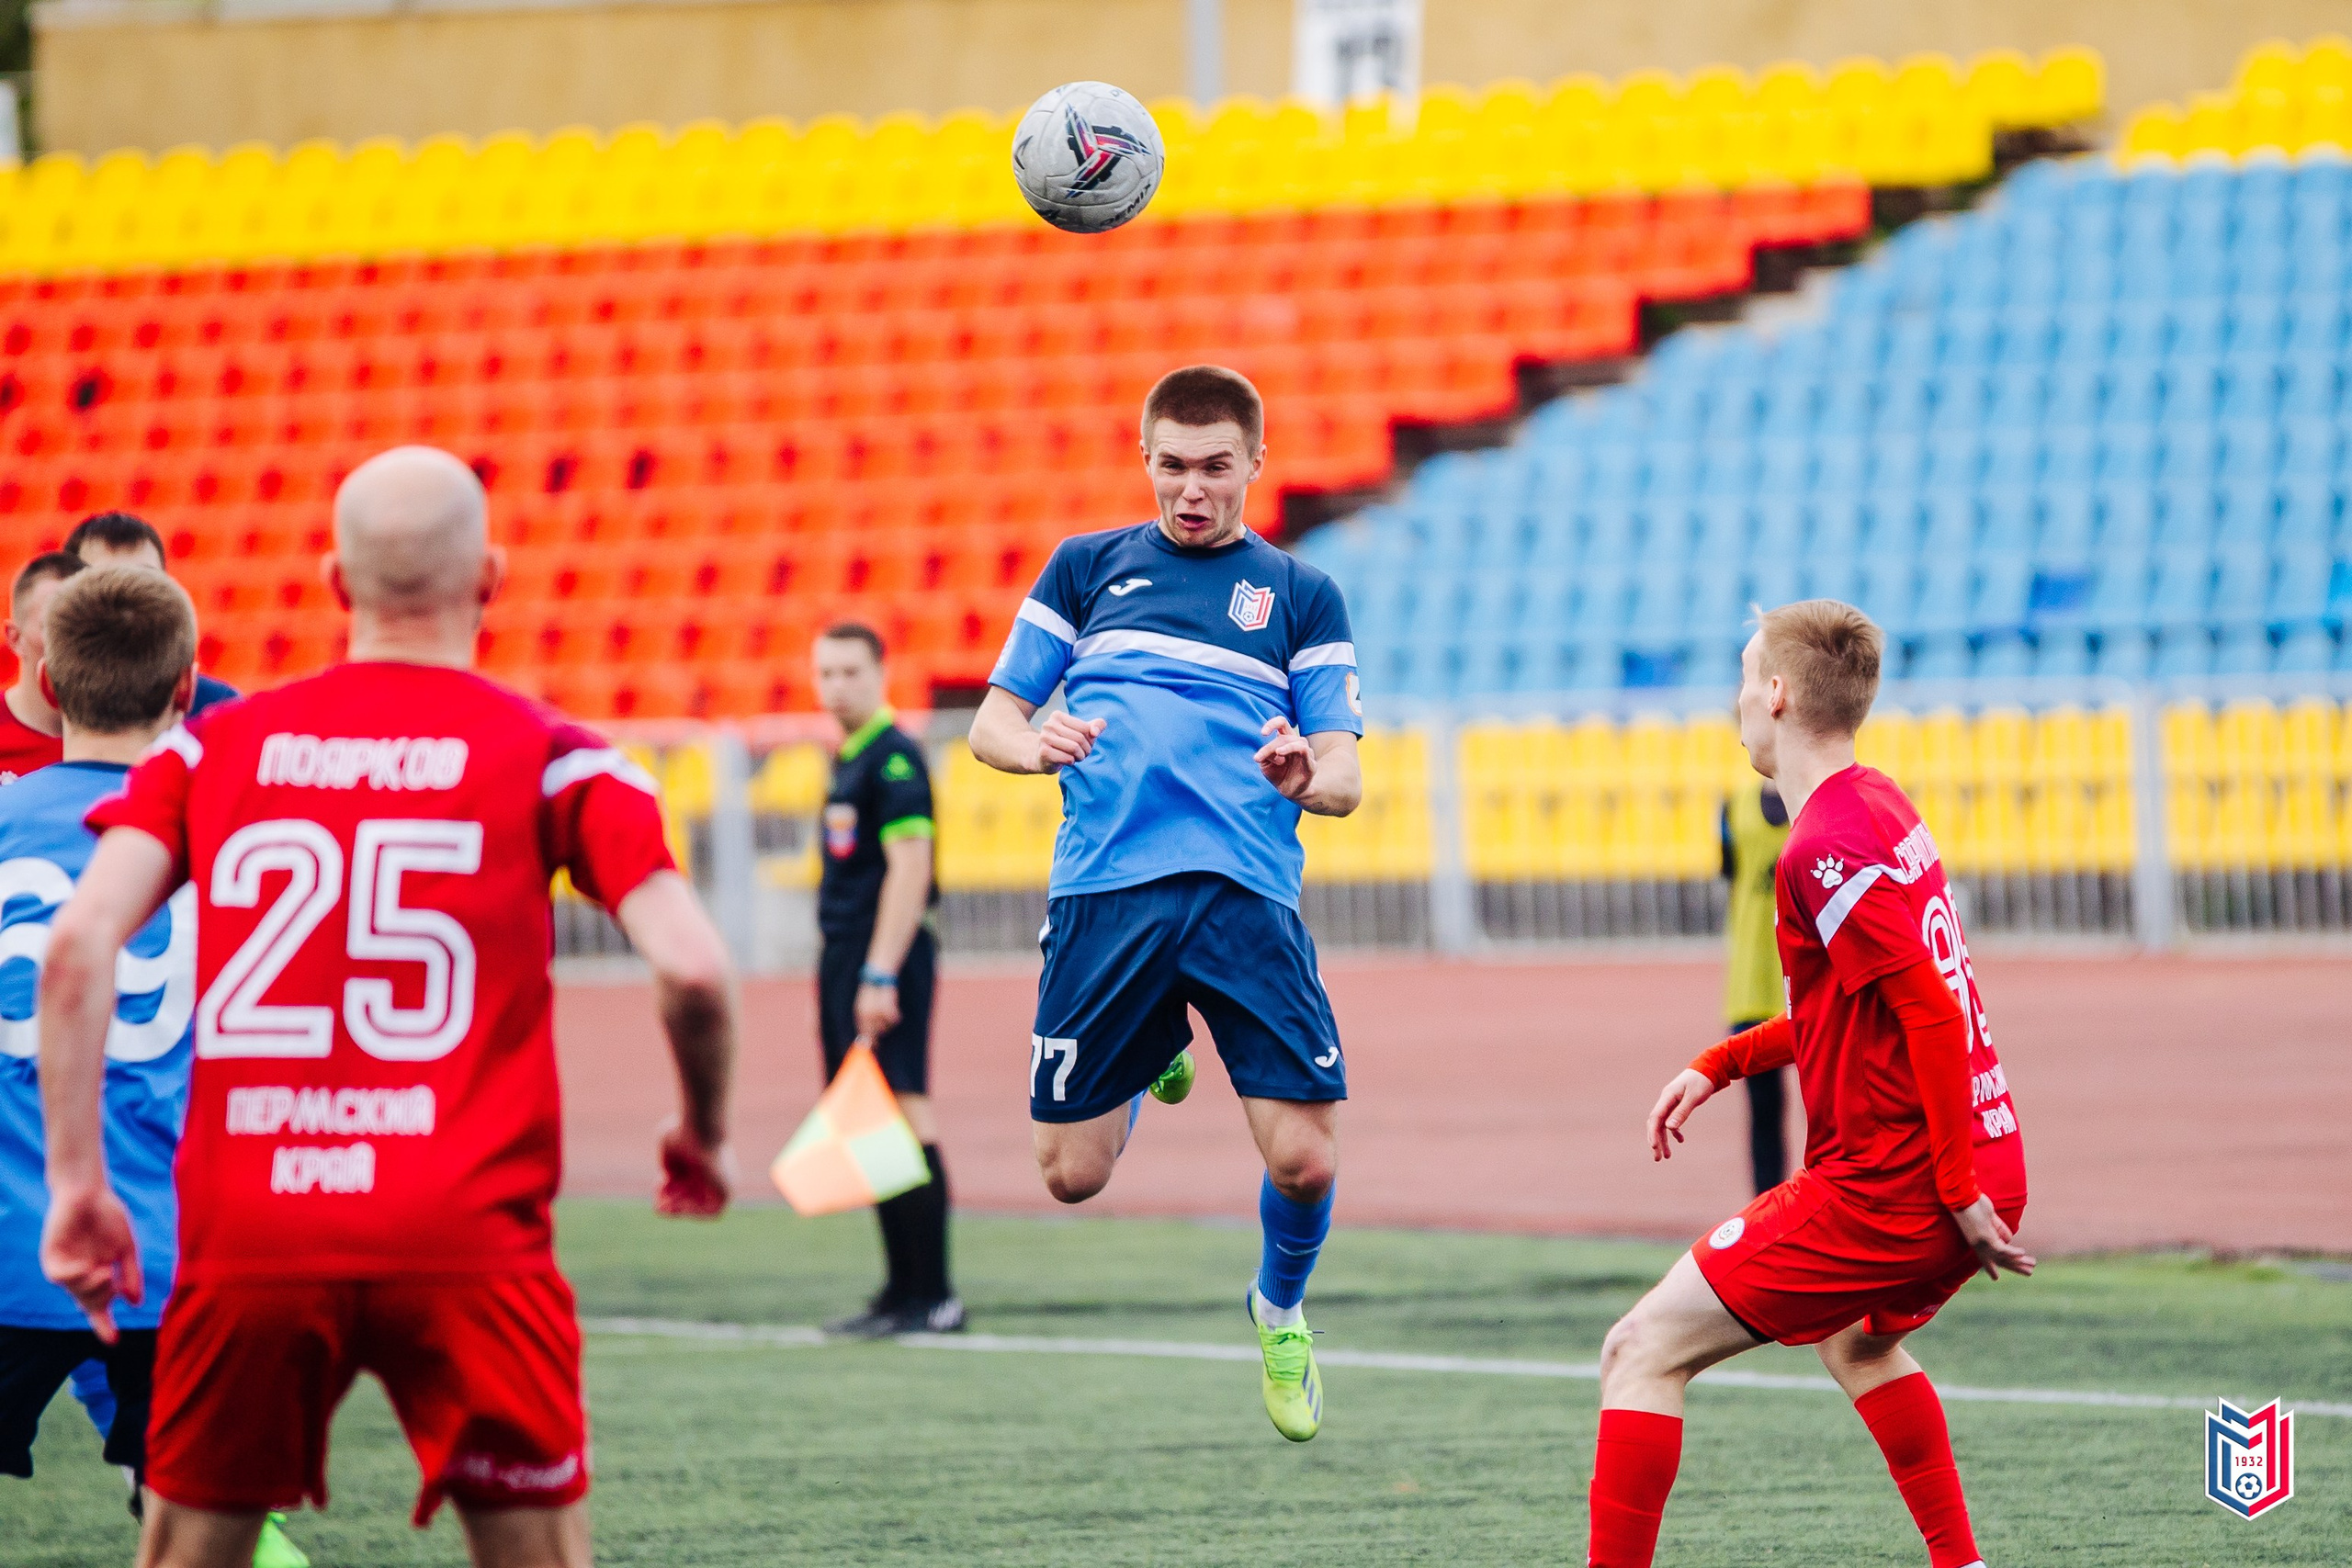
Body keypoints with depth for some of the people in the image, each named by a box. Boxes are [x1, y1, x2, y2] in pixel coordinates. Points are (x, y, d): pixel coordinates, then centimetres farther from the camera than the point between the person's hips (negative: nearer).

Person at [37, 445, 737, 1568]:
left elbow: (77, 946, -2)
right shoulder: (550, 757, 4)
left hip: (247, 1235, 2)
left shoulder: (212, 748, 10)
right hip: (468, 1243, -2)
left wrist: (77, 1182, 2)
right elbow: (690, 969, -5)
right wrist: (702, 1137, 13)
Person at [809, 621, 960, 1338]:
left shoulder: (893, 759, -10)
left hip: (886, 957, -10)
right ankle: (902, 1293, 13)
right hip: (845, 956, 10)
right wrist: (849, 970, 17)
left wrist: (880, 975, -21)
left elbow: (909, 869, -17)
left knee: (903, 1118, -12)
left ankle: (933, 1297, -13)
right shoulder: (848, 761, 18)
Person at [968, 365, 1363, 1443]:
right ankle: (1152, 1061, 33)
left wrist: (1307, 774, -14)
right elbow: (992, 724, 16)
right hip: (1106, 888, 1)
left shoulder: (1299, 595, 15)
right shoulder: (1088, 566, 16)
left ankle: (1281, 1311, 20)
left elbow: (1344, 780, 10)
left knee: (1304, 1161, -13)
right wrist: (1036, 744, -8)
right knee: (1072, 1174, -1)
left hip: (1245, 896, -1)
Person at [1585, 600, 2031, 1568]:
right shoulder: (1882, 807, 14)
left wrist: (1959, 1192, -22)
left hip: (1892, 1187, -10)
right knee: (1859, 1342, 38)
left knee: (1642, 1353, -5)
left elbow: (1929, 1010, -23)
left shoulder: (1823, 849, -16)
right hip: (1986, 1164, 10)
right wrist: (1720, 1065, 21)